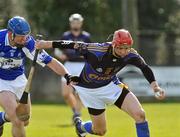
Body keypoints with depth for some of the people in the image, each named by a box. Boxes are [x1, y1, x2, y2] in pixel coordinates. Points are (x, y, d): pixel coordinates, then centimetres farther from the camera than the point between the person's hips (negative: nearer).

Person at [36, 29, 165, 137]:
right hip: (90, 90, -3)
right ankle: (80, 126, 42)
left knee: (139, 114, -14)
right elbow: (73, 45, -23)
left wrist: (155, 86, -18)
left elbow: (145, 68, -5)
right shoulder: (97, 51, -34)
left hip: (111, 84, 3)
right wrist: (47, 44, -15)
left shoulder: (130, 55, -22)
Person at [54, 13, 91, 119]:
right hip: (69, 66, 2)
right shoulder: (65, 36, 7)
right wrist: (60, 55, -9)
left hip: (82, 66, -2)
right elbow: (57, 50, 12)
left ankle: (77, 115, -1)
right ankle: (75, 109, 21)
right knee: (66, 93, -3)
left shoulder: (86, 36, 4)